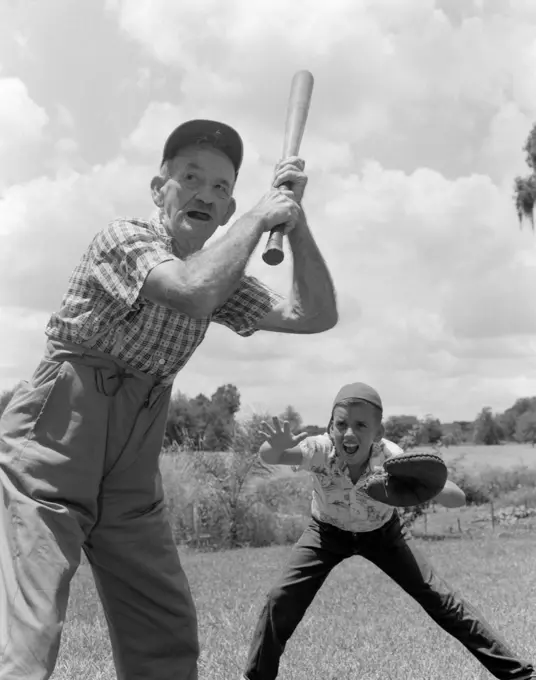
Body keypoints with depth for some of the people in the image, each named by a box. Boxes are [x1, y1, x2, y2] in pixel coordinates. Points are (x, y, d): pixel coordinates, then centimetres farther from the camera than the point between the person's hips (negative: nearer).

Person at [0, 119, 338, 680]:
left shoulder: (220, 274, 11)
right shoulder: (123, 239, -10)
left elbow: (316, 315, 6)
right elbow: (195, 292, -30)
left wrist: (295, 218, -3)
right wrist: (261, 216, -16)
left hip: (130, 475, 7)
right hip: (47, 450, -7)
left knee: (169, 635, 9)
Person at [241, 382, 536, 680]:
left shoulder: (392, 458, -35)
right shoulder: (320, 450, -35)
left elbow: (458, 498, -34)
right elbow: (268, 457, -50)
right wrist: (277, 448, -74)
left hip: (382, 532, 0)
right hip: (328, 531, 1)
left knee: (439, 597, -5)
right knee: (282, 599, -11)